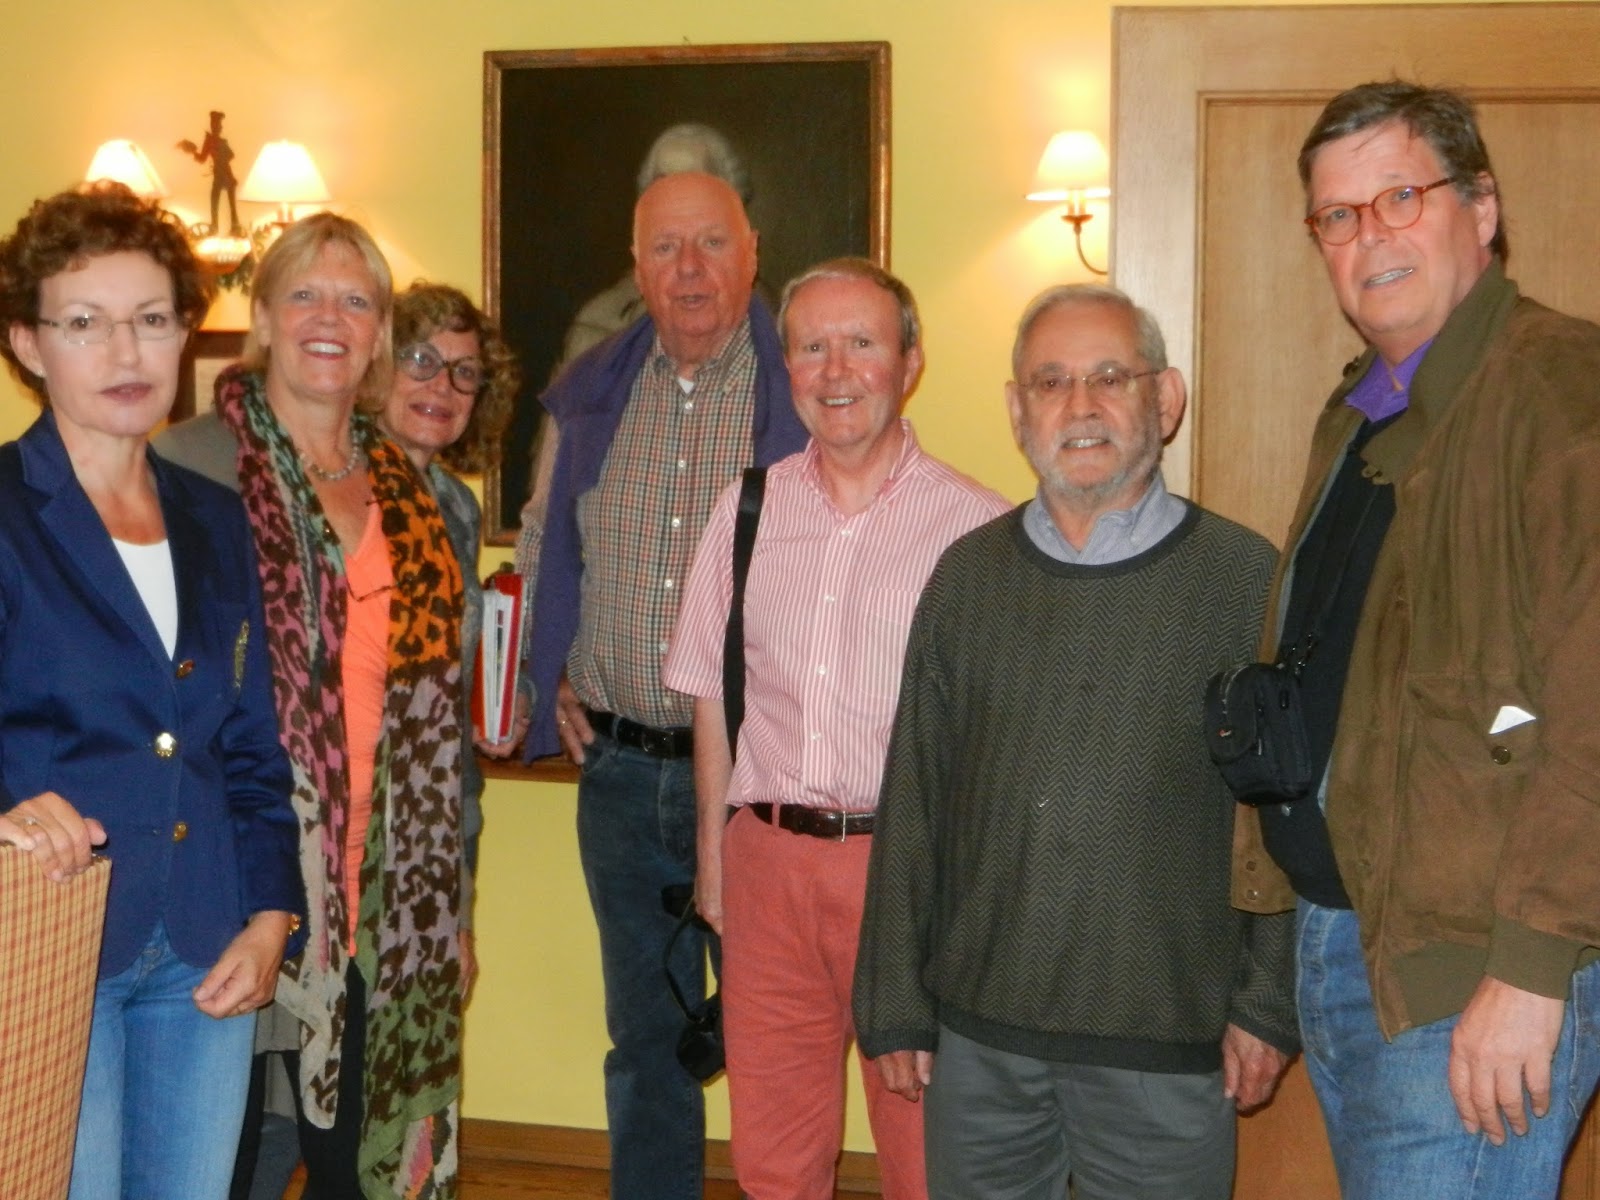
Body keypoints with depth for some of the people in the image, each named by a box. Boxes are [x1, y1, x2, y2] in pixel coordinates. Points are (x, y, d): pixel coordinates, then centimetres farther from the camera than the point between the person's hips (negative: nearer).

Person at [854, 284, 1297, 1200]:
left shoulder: (1244, 578, -3)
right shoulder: (969, 576, 6)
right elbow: (912, 807, 7)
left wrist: (1269, 1007, -5)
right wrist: (894, 1006, 7)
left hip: (1167, 1049, -3)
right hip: (978, 1033, 3)